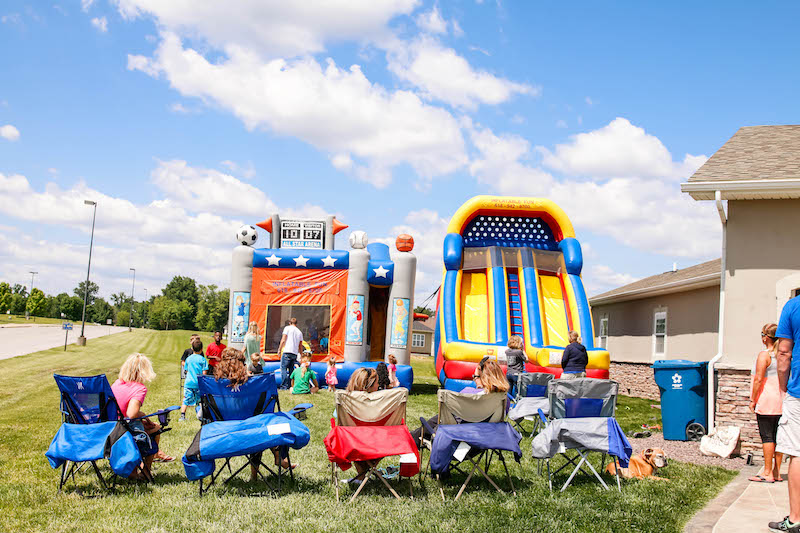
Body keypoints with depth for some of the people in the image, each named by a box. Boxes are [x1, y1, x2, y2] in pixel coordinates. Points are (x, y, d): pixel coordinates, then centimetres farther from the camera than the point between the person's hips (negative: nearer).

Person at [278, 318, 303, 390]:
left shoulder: (287, 328, 3)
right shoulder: (299, 332, 16)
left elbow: (283, 340, -3)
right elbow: (300, 345, 18)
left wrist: (279, 349, 3)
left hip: (287, 351, -5)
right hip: (295, 353, 5)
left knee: (283, 368, -4)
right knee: (291, 369, 12)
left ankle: (284, 386, -13)